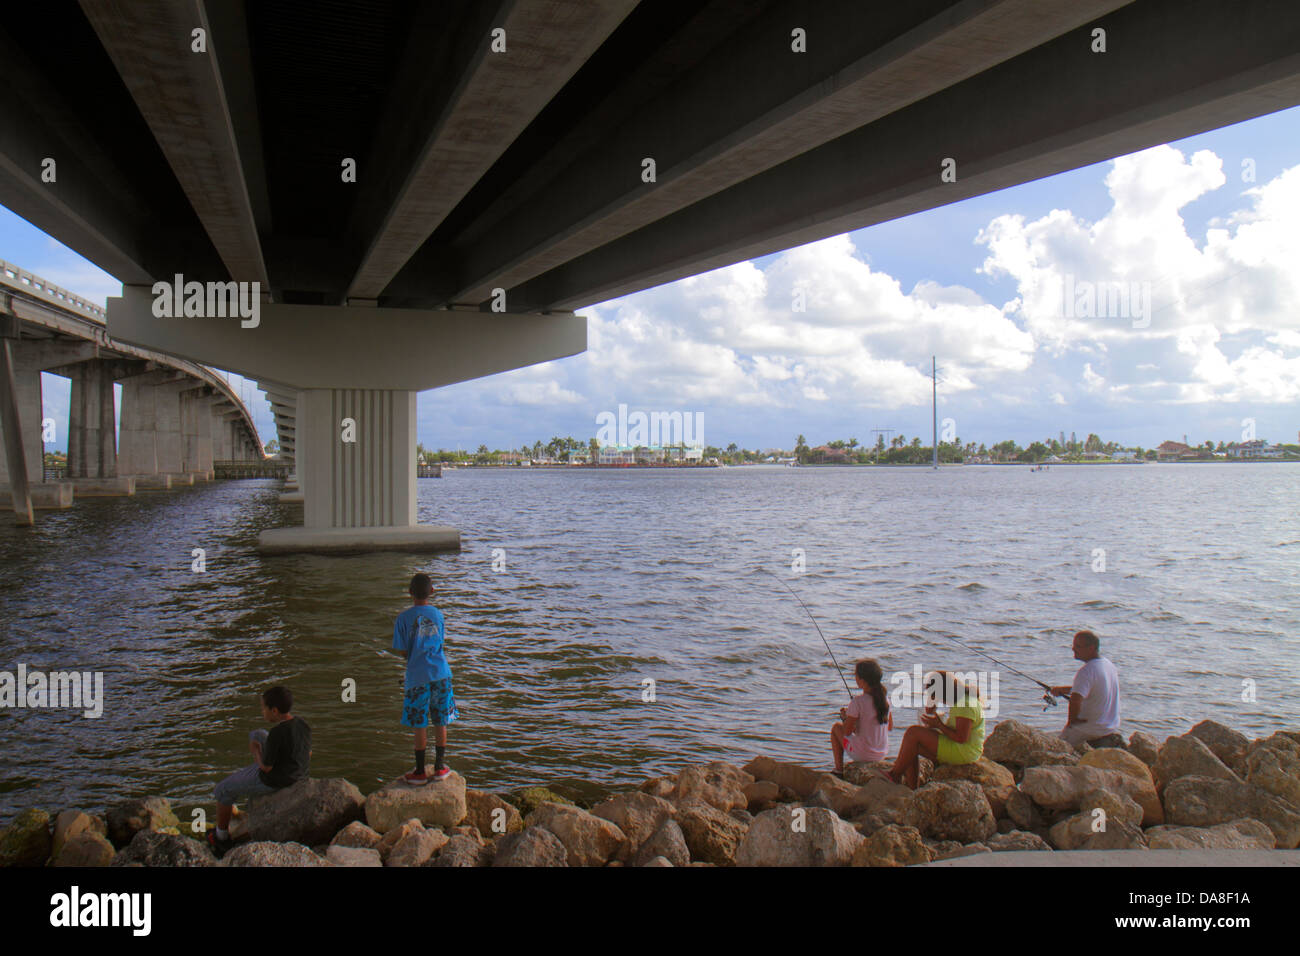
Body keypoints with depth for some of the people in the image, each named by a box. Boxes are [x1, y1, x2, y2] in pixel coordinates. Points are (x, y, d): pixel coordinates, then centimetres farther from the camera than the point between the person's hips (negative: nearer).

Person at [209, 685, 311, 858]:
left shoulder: (276, 733, -30)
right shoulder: (303, 725, -8)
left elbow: (266, 767, -22)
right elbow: (307, 755, 4)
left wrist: (255, 750, -3)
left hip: (272, 782, -8)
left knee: (223, 790, 16)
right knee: (257, 735, 27)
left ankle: (221, 836, 35)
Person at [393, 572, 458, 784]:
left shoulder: (403, 618, -8)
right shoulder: (437, 614, 4)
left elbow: (401, 651, -6)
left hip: (417, 677, -3)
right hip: (440, 674, 3)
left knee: (420, 727, 6)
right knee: (440, 723, 12)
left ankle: (420, 773, 14)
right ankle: (439, 768, 21)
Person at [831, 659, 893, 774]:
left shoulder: (857, 702, -21)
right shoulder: (885, 699, -3)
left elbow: (847, 731, -15)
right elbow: (890, 727, 10)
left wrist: (844, 717, 5)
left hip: (862, 755, -6)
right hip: (882, 754, 6)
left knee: (836, 728, 18)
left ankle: (839, 770, 20)